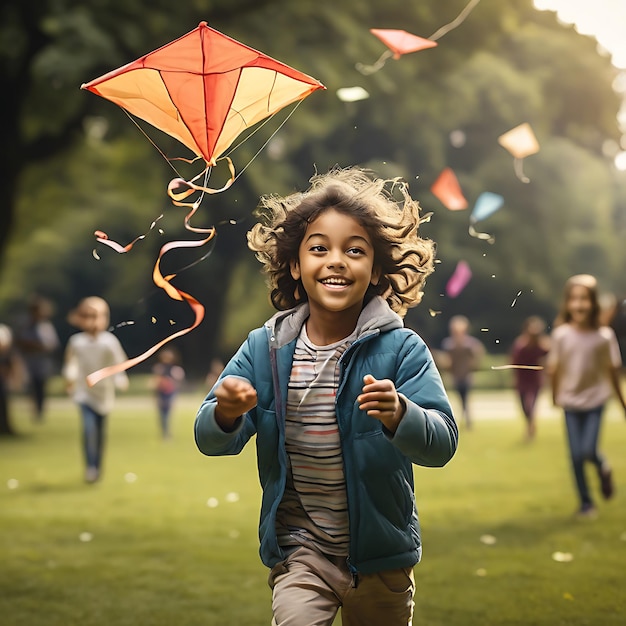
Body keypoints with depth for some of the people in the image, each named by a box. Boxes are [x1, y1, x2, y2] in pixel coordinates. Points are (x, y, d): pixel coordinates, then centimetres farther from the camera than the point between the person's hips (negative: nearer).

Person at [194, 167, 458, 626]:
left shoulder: (401, 348, -11)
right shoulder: (265, 348, -4)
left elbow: (442, 444, -19)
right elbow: (210, 440, -4)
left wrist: (399, 414, -40)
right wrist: (227, 414, -28)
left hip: (379, 555, 0)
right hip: (299, 551, 0)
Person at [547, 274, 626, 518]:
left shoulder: (604, 336, -10)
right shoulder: (561, 334, -10)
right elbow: (554, 368, -1)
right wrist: (555, 396, 4)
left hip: (595, 400, -1)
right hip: (571, 402, 1)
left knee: (589, 451, -12)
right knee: (576, 455, 1)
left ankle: (603, 468, 25)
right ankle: (585, 502, 18)